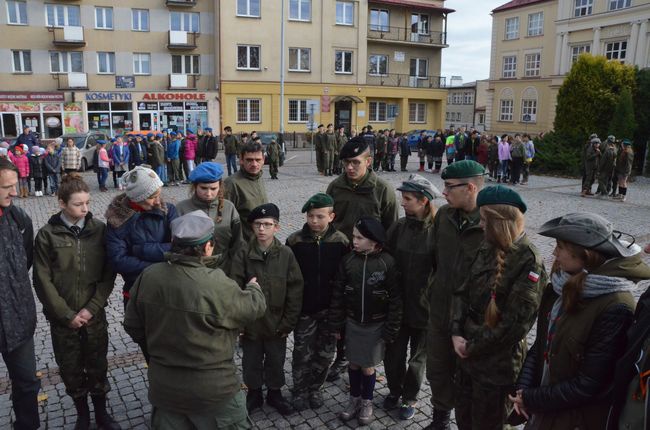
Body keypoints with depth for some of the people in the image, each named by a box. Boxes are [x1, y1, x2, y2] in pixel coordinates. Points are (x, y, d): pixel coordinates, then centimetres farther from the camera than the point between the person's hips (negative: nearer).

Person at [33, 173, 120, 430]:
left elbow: (108, 274, -3)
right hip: (63, 319, 0)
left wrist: (92, 308, -11)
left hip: (95, 315, 1)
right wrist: (67, 315, -9)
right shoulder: (47, 235, -7)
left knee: (98, 366, 11)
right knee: (71, 369, 13)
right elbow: (43, 281, -6)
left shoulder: (99, 230, -4)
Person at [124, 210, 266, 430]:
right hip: (212, 390, -5)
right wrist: (253, 287, 13)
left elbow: (133, 326, 3)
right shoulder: (217, 285, -27)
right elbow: (254, 307, -9)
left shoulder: (148, 277, -10)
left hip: (163, 387, 5)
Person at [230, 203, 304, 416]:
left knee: (276, 362, 18)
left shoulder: (286, 254, -10)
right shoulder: (243, 254, -10)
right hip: (250, 324, 0)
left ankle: (274, 393, 42)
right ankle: (254, 394, 41)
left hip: (277, 324, 0)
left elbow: (295, 290, -8)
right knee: (251, 362, 17)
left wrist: (288, 322, -8)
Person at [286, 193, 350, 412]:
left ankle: (315, 388, 35)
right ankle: (300, 390, 30)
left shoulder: (341, 241, -8)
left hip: (330, 309, 1)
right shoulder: (294, 241, -9)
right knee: (302, 353, 8)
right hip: (304, 309, -1)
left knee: (325, 353, 12)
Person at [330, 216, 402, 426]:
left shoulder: (387, 263, -16)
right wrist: (336, 324, 1)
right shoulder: (348, 260, -8)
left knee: (368, 367, 9)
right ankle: (354, 399, 36)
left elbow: (395, 300, -11)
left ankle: (367, 402, 33)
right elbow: (338, 294, -1)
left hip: (376, 325, -2)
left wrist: (391, 330, -9)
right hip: (352, 323, 3)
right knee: (353, 364, 14)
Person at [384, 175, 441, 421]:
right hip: (397, 306, 3)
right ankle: (394, 390, 42)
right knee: (393, 354, 15)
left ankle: (409, 398, 41)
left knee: (418, 359, 17)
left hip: (425, 309, -3)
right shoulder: (398, 227, -6)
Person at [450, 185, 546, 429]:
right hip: (467, 355, 7)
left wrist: (473, 347, -14)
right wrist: (456, 333, -9)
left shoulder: (529, 262, -19)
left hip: (498, 365, -6)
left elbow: (515, 324, -21)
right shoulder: (487, 250, 4)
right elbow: (463, 292, 4)